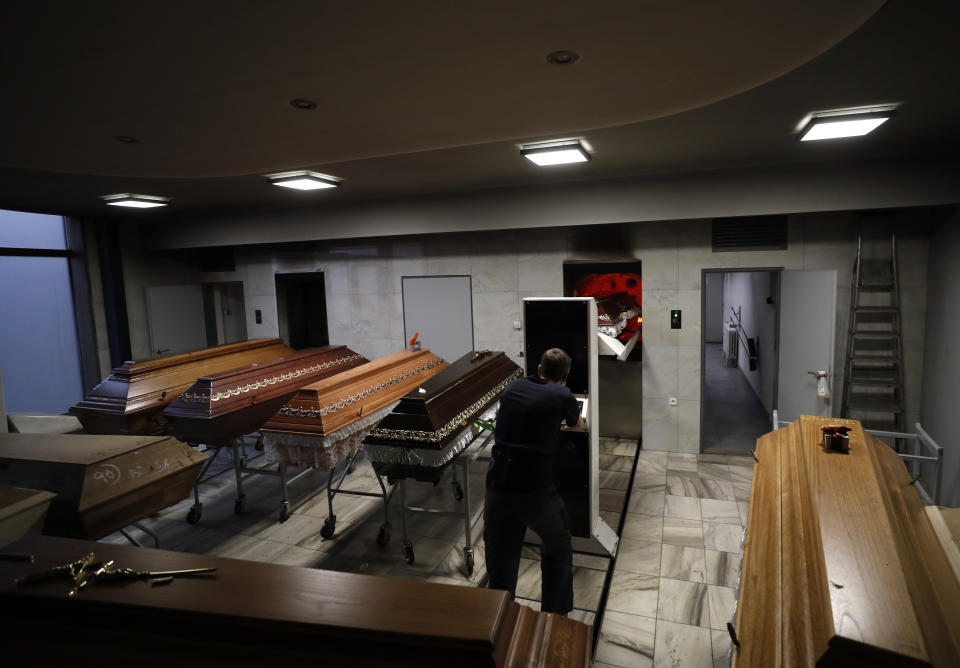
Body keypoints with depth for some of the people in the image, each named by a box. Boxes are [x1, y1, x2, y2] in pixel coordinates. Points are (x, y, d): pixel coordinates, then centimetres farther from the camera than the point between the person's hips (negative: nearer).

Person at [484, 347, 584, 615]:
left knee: (500, 557, 17)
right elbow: (577, 424, 20)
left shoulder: (513, 388, 9)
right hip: (536, 490, -3)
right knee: (558, 548, 24)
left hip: (498, 487, 3)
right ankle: (555, 613, 34)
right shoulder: (563, 397, -2)